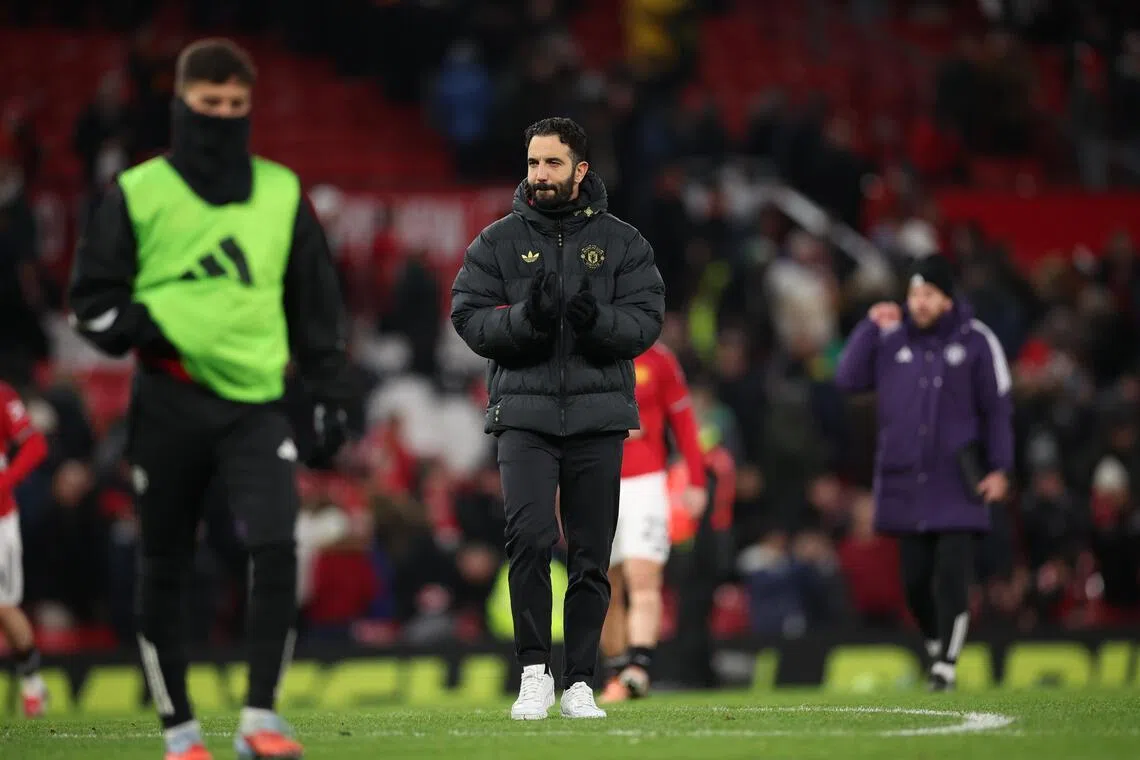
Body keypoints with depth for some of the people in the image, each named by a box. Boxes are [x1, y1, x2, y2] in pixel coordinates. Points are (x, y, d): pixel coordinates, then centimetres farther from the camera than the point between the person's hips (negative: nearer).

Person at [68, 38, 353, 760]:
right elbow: (93, 300, 6)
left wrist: (332, 394, 11)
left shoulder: (282, 193, 10)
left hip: (255, 403, 1)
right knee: (164, 568, 4)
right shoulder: (138, 193, 3)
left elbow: (318, 303, 16)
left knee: (277, 546, -17)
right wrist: (148, 333, -11)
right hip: (168, 404, -1)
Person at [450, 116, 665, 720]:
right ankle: (534, 671, -8)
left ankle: (580, 683, 11)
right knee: (530, 536, -18)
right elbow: (469, 318, 2)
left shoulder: (622, 242, 8)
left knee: (591, 556, 3)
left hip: (599, 415, 1)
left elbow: (646, 321, 2)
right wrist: (525, 317, -16)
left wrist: (596, 319, -18)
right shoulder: (498, 241, 8)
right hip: (524, 413, -1)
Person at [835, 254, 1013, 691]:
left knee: (950, 578, -10)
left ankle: (946, 666, -4)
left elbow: (997, 409, 1)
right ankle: (937, 647, 25)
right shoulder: (892, 339, 7)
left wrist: (998, 468, -4)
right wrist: (870, 327, -6)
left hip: (957, 485, -3)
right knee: (915, 581, 5)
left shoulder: (975, 341, -1)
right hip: (906, 484, 3)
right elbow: (849, 379, 0)